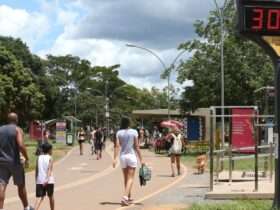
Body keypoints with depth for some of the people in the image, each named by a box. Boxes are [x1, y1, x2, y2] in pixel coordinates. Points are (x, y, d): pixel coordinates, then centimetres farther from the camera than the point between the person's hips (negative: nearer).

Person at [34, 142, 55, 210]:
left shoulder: (39, 157, 8)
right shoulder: (50, 158, -2)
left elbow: (37, 170, 11)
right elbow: (49, 169, -16)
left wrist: (36, 180, 22)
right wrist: (47, 179, -27)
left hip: (39, 181, 2)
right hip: (49, 181, -2)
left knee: (39, 198, -4)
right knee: (51, 196, 17)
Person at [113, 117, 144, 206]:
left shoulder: (119, 133, 0)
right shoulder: (134, 132, -5)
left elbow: (117, 146, -8)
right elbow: (137, 147, -6)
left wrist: (115, 159, -10)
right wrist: (141, 159, -1)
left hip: (123, 156, 3)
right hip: (132, 156, -3)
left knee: (126, 178, 17)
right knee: (130, 178, -3)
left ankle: (128, 197, 28)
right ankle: (125, 197, -19)